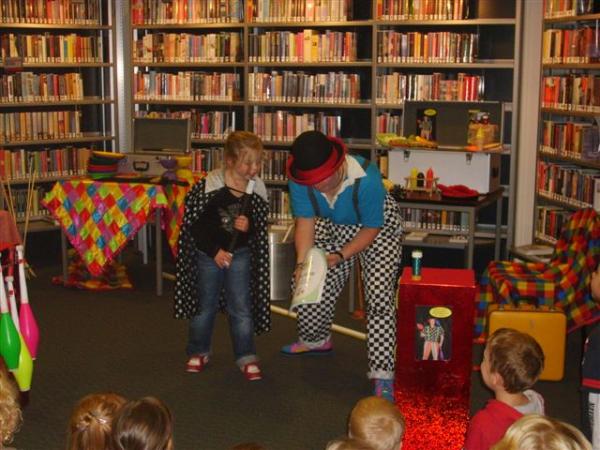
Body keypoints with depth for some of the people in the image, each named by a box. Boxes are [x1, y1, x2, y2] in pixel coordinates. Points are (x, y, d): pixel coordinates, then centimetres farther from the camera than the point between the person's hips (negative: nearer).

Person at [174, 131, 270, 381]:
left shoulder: (257, 190, -11)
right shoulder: (209, 186, -20)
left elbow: (260, 226, 3)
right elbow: (194, 224, -13)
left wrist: (249, 226, -20)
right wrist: (214, 251, -15)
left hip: (240, 254, 2)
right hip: (208, 254, -1)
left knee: (241, 308, 5)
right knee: (205, 306, 13)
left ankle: (246, 356, 15)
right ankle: (199, 352, 29)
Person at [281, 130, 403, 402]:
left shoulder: (366, 178, -39)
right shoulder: (300, 180, -27)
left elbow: (371, 229, -27)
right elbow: (305, 223, -21)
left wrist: (340, 256, -36)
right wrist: (302, 262, -34)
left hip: (378, 227, -5)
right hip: (334, 227, 5)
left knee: (379, 296, -18)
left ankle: (382, 373, -14)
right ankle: (315, 340, 40)